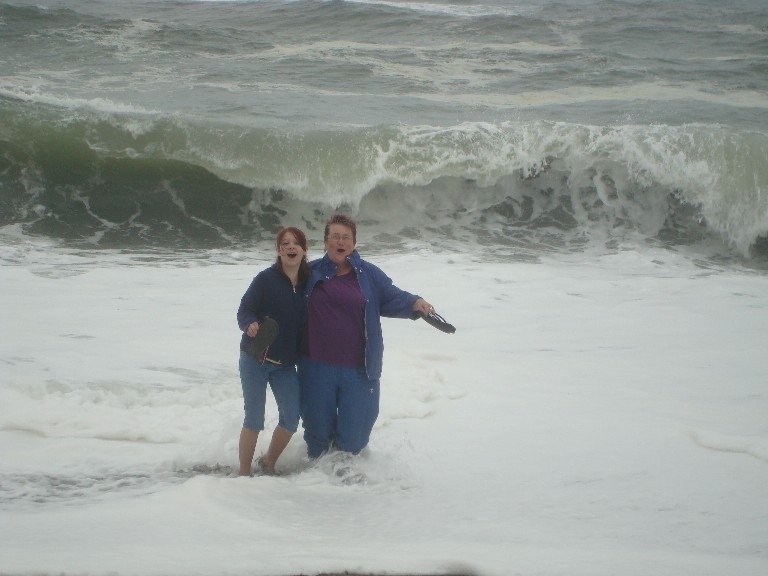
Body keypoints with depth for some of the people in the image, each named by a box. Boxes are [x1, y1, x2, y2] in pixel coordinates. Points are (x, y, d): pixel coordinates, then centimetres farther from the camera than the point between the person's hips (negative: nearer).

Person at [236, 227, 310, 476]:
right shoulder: (266, 278, -11)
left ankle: (268, 463, 27)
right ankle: (244, 473, 15)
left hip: (285, 364, 4)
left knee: (291, 418, 3)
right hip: (255, 360, -4)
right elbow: (243, 311, -12)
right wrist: (250, 325, -32)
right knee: (254, 420, 0)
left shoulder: (309, 282, 1)